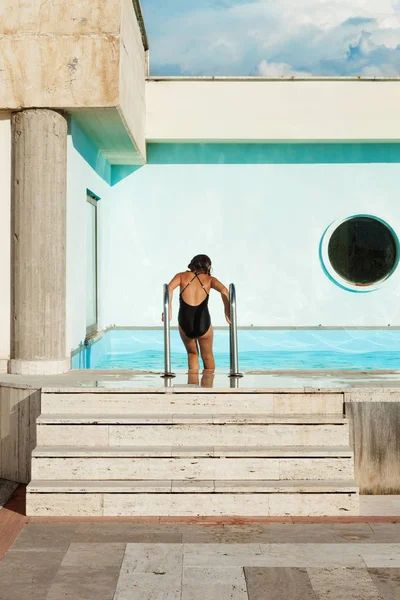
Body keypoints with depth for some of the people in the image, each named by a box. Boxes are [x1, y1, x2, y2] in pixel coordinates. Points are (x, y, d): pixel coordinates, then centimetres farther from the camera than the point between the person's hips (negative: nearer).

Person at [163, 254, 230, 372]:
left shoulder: (182, 276, 10)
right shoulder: (209, 279, 9)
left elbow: (169, 288, -9)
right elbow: (224, 290, -9)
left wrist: (169, 309, -9)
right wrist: (227, 311, -4)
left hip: (185, 323, 1)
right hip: (203, 323, -1)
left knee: (192, 354, 26)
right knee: (207, 356, 23)